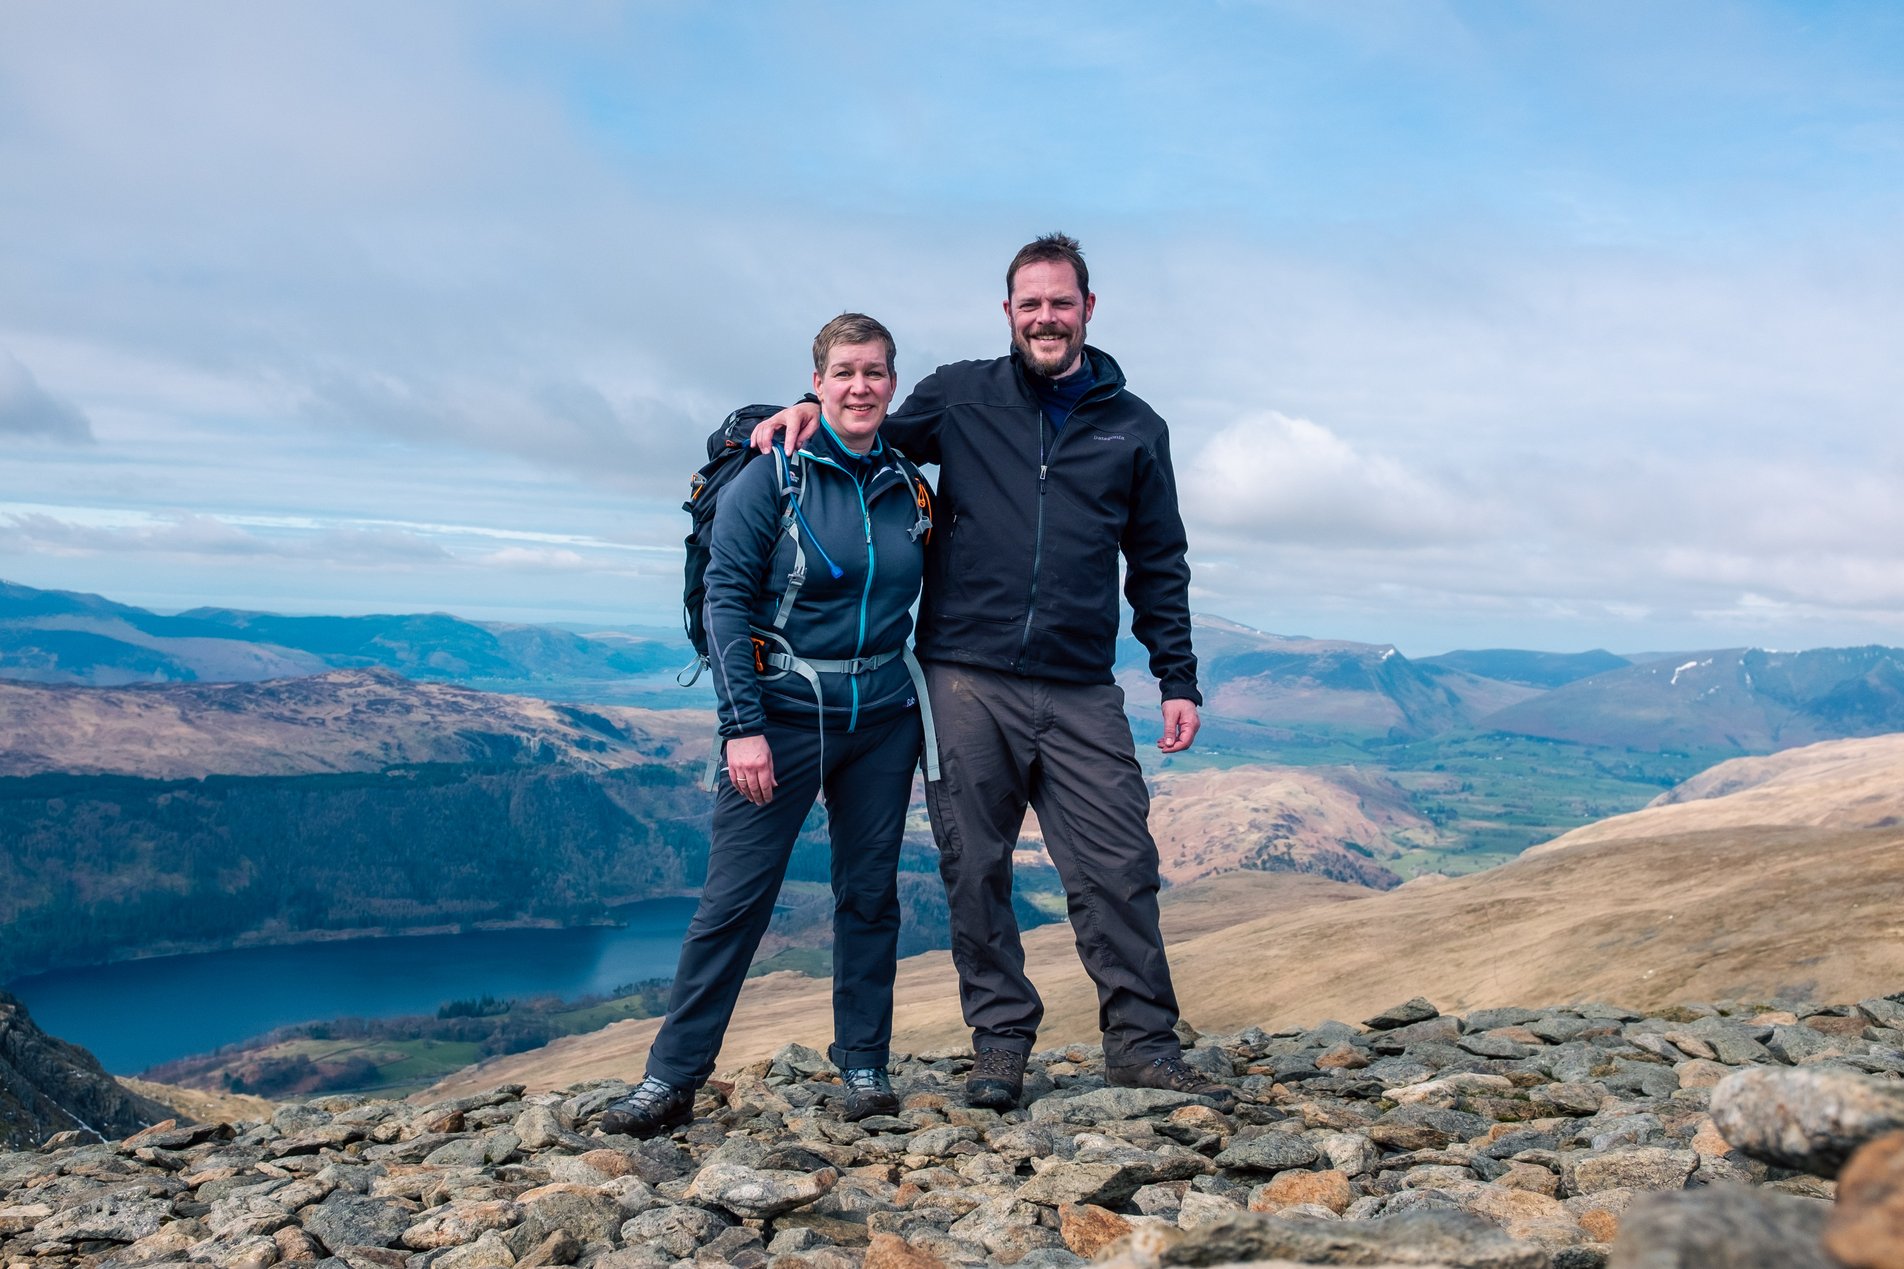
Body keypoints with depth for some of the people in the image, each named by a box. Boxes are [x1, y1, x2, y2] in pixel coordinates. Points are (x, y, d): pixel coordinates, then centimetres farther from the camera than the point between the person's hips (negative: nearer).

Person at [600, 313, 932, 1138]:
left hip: (882, 721, 4)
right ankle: (670, 1079, 6)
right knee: (734, 897, -4)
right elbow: (725, 599, -10)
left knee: (869, 893, 10)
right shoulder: (771, 477, -6)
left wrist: (932, 716, 11)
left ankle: (864, 1066, 22)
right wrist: (743, 726, -17)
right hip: (783, 716, -4)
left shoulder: (907, 487, 8)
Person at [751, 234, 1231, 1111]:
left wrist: (1178, 679, 8)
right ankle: (1000, 1042, 18)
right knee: (976, 872, 4)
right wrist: (809, 410, -1)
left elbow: (1159, 567, 15)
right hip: (967, 681, 0)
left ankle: (1142, 1041, 12)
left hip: (1080, 692, 1)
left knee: (1119, 866, -1)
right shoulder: (960, 397, 8)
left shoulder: (1134, 428, 12)